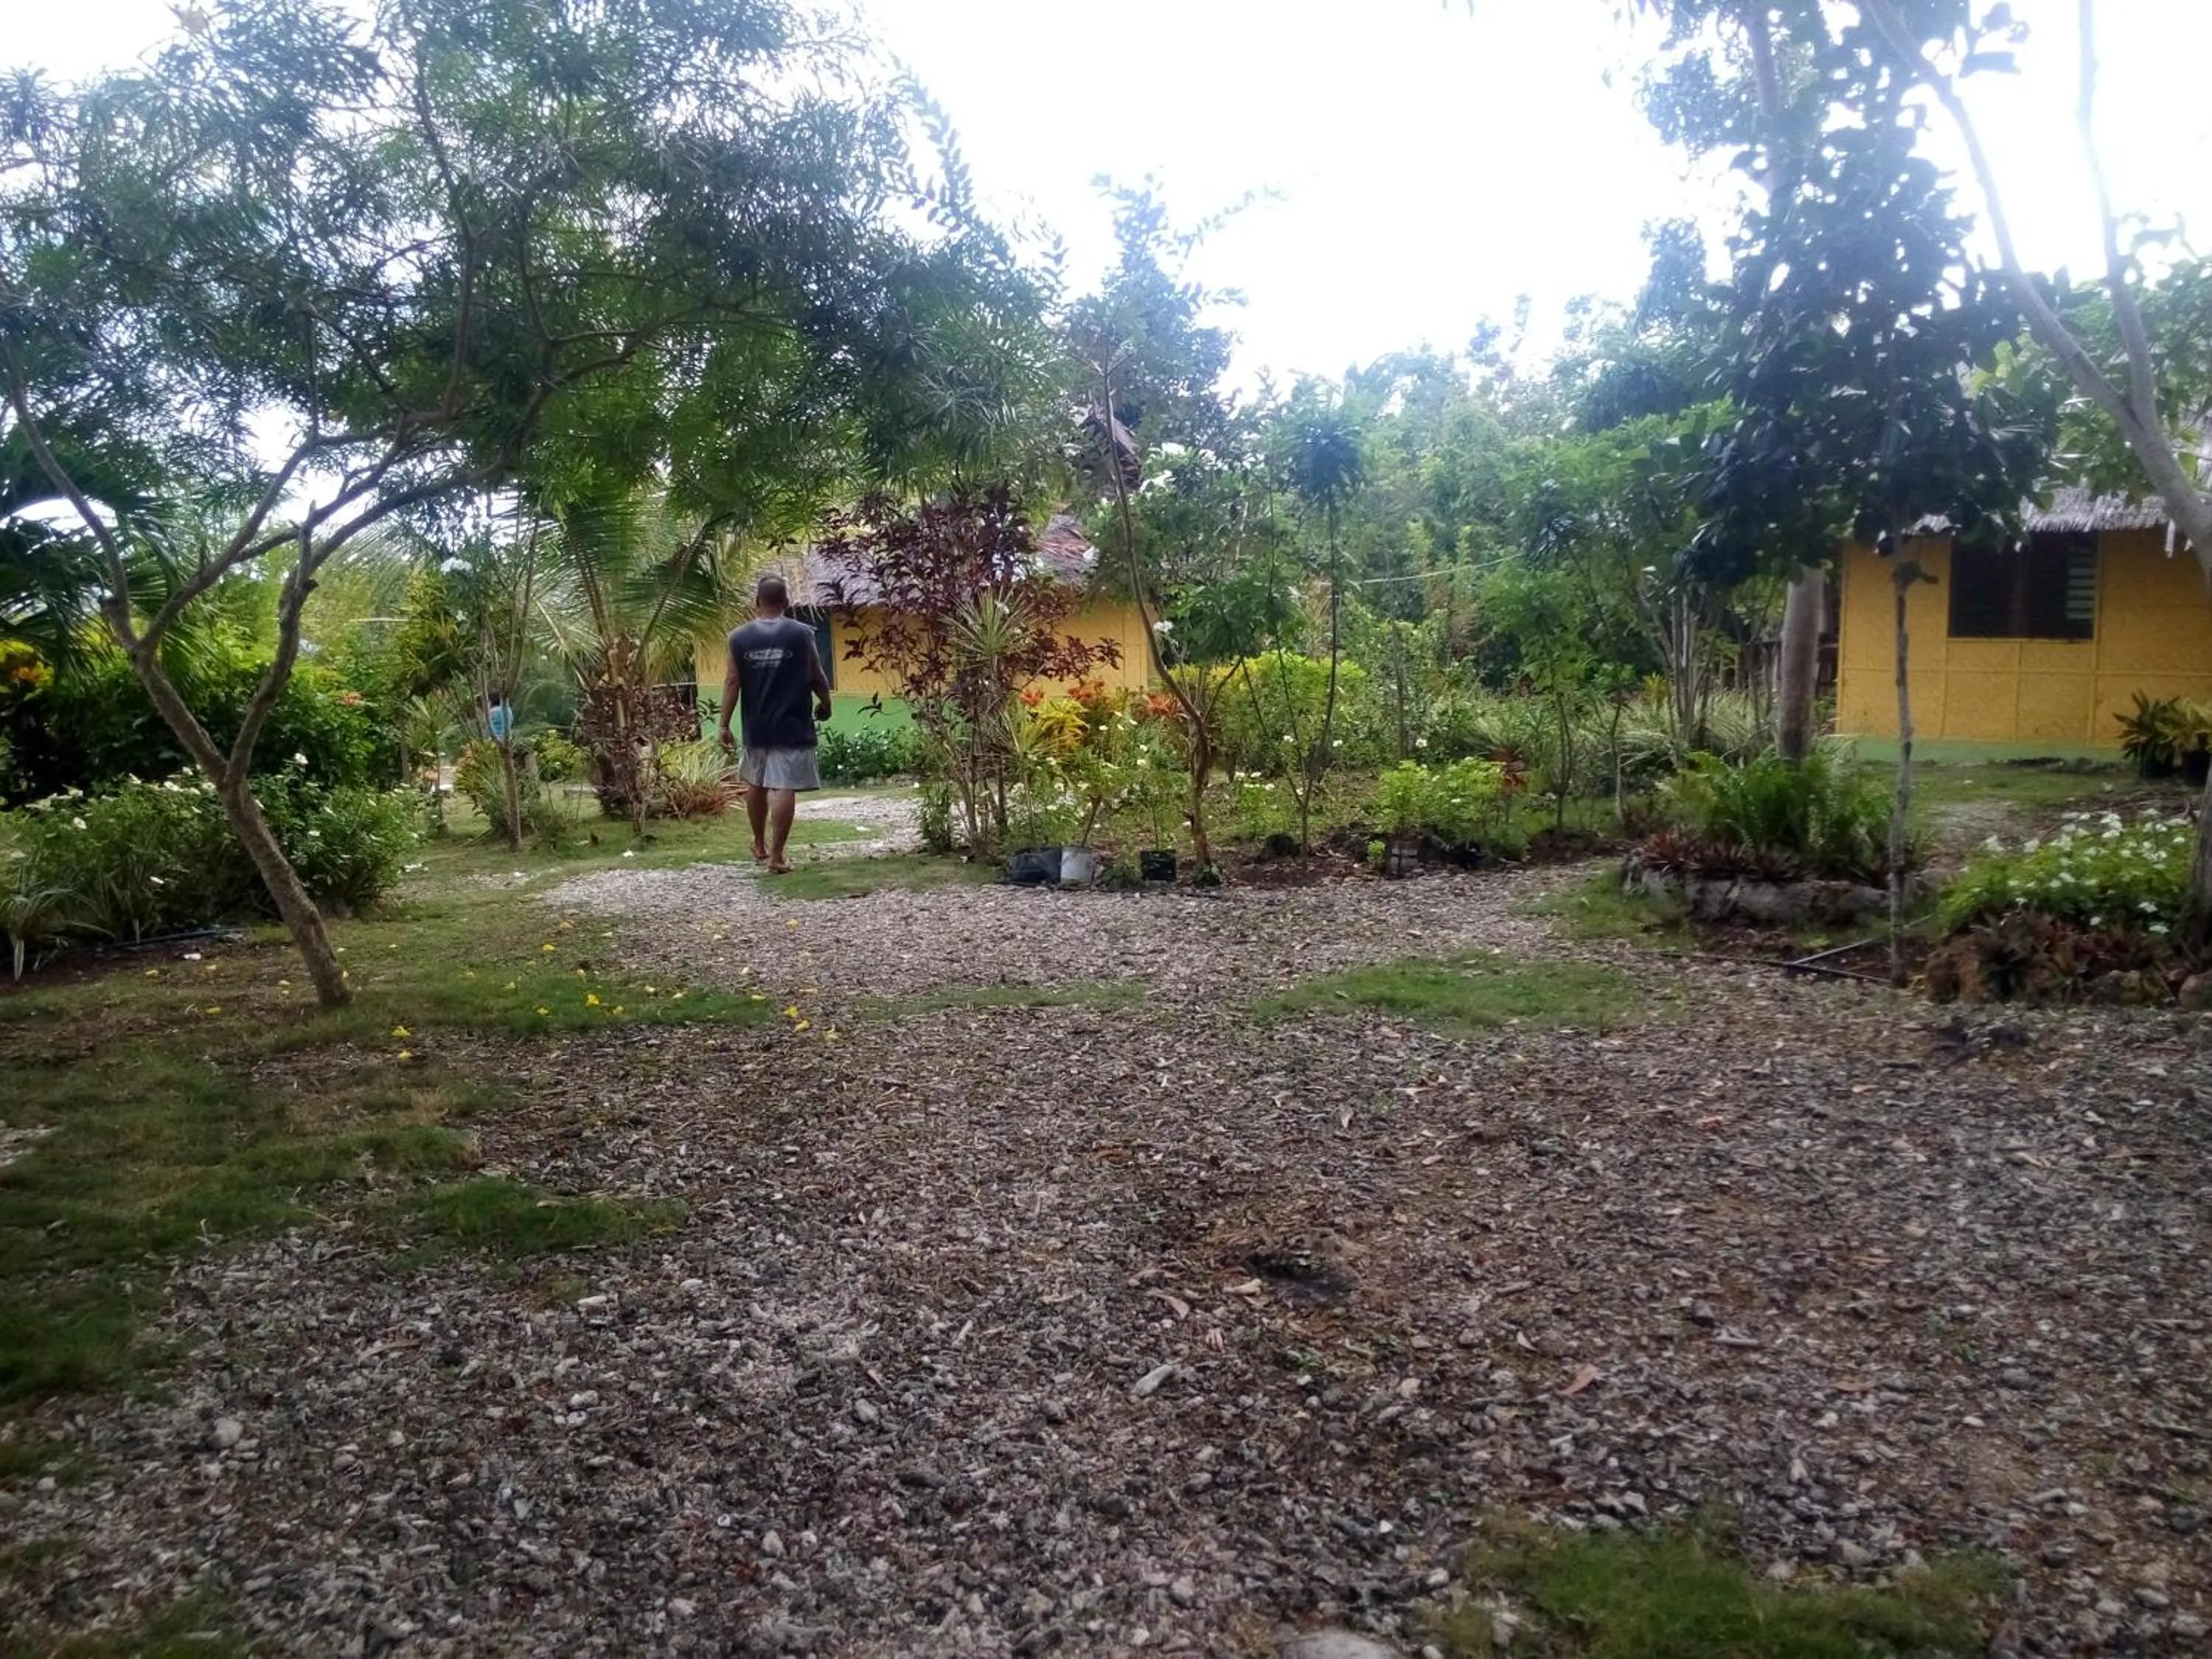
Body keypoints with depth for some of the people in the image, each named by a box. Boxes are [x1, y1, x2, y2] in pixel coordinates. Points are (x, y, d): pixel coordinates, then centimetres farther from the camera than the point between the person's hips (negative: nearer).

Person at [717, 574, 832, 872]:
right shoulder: (801, 634, -5)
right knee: (784, 788, -5)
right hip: (792, 727, -3)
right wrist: (824, 704, 21)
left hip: (756, 727, 3)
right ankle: (776, 856, -8)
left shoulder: (740, 638, 0)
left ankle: (760, 844, 35)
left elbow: (732, 683, -2)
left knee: (756, 784, 21)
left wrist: (724, 725, 3)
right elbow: (817, 678, 2)